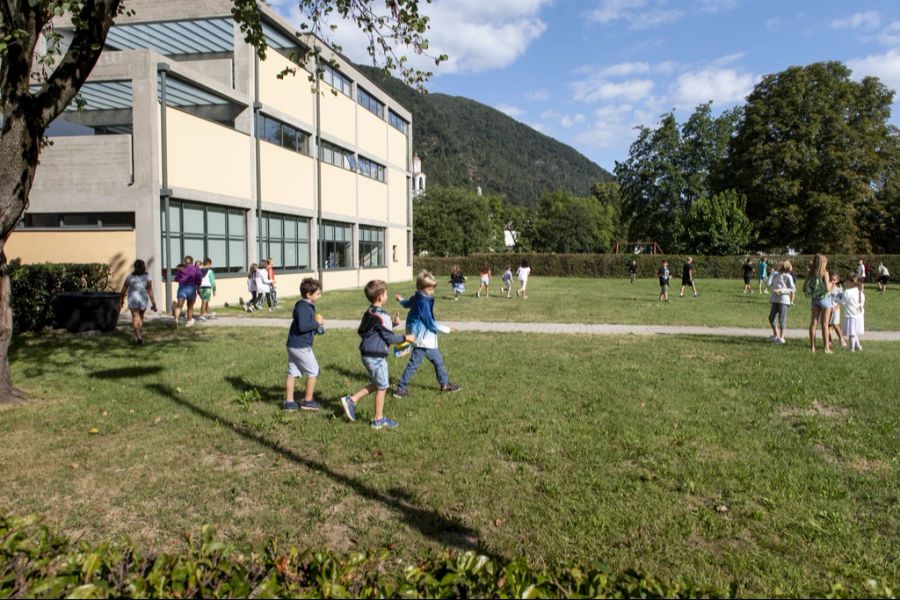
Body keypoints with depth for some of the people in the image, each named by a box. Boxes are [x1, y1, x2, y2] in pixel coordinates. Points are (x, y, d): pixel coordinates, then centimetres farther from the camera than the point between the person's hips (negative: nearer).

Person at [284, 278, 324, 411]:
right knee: (313, 371, 3)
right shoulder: (303, 307, -18)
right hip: (301, 346, -9)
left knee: (292, 373, 11)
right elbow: (303, 326, -27)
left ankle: (289, 402, 16)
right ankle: (308, 401, 11)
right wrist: (317, 323, -15)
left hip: (293, 345, 9)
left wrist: (317, 328, 6)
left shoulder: (307, 306, 13)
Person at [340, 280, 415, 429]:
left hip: (369, 354, 9)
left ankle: (351, 400, 17)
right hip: (376, 357, -9)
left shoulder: (369, 313, 9)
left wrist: (393, 323, 14)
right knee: (382, 387, 5)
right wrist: (406, 338, -4)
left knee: (377, 384, 22)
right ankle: (378, 420, 16)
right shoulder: (381, 316, -19)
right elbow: (389, 338, -17)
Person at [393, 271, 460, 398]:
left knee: (437, 360, 18)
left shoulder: (416, 298, 6)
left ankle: (445, 384, 30)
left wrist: (401, 300, 54)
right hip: (423, 339, -11)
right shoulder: (423, 303, -23)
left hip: (426, 339, 11)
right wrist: (447, 329, -12)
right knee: (414, 363, -2)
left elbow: (407, 304, 30)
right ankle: (401, 388, 7)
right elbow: (430, 324, -21)